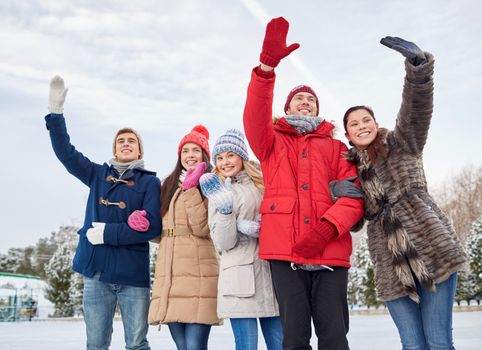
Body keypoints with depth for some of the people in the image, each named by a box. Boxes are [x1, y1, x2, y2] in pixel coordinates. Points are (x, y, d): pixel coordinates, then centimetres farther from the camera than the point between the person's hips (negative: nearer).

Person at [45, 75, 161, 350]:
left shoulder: (150, 182, 1)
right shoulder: (98, 174, 13)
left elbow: (153, 227, -10)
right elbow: (65, 151, 11)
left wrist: (108, 233, -12)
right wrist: (56, 110, 2)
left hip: (133, 275, -3)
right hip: (96, 271, 3)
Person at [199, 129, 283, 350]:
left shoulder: (262, 183, 13)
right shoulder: (218, 193, 7)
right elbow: (223, 243, -3)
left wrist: (262, 229, -7)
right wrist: (225, 210, -18)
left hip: (271, 271, 3)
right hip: (240, 277, -2)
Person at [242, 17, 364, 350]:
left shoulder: (335, 147, 19)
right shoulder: (273, 144, 18)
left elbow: (353, 194, 5)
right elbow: (255, 117, -4)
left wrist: (327, 228, -14)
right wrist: (268, 64, -17)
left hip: (330, 252, 1)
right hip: (285, 251, 0)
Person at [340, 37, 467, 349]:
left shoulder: (402, 143, 8)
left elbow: (417, 105, -10)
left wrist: (418, 63, -28)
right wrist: (339, 196, -5)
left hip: (432, 250, -3)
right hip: (392, 267, 3)